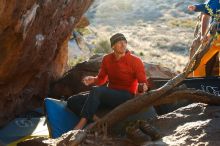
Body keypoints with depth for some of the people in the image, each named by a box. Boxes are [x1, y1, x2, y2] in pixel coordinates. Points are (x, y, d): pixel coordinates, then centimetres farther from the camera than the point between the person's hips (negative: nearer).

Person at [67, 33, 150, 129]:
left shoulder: (135, 61, -9)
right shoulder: (107, 59, 4)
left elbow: (144, 83, -9)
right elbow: (101, 79, 14)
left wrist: (142, 87, -34)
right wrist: (92, 80, -9)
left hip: (126, 97, -7)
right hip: (110, 96, 7)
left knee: (96, 90, -34)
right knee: (72, 101, -7)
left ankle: (80, 125, -39)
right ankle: (97, 120, -29)